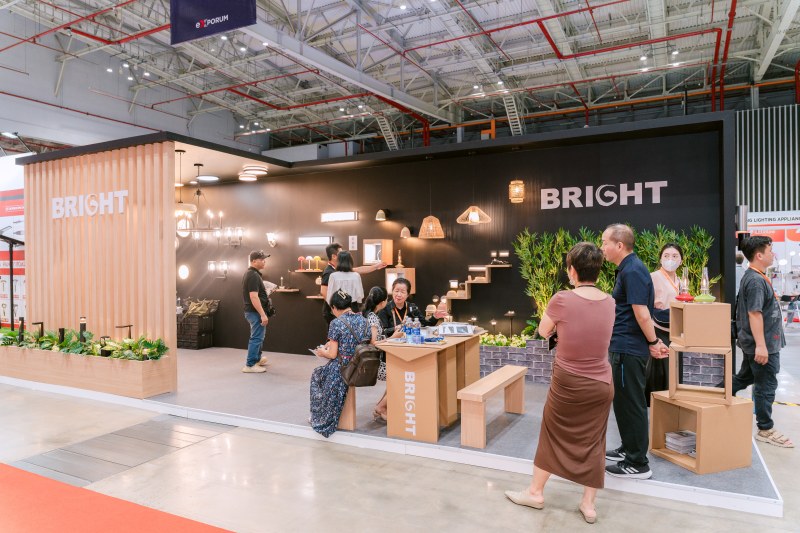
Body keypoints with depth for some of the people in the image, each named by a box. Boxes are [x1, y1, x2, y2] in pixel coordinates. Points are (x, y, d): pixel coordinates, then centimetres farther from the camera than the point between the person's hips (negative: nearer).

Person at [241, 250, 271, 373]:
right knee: (256, 338, -5)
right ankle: (250, 365, 0)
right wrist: (263, 315, -27)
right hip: (256, 312, -11)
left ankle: (257, 359, 35)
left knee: (258, 336, 22)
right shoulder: (253, 275, -20)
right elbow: (254, 297, -26)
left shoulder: (250, 273, 12)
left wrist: (265, 295, 21)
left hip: (252, 311, 11)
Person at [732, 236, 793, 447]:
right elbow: (754, 314, -25)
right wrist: (761, 345, -26)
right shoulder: (755, 281, -20)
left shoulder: (754, 277, 13)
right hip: (762, 344, -10)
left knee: (744, 378, 18)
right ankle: (765, 430, 12)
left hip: (752, 343, 10)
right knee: (766, 386, 1)